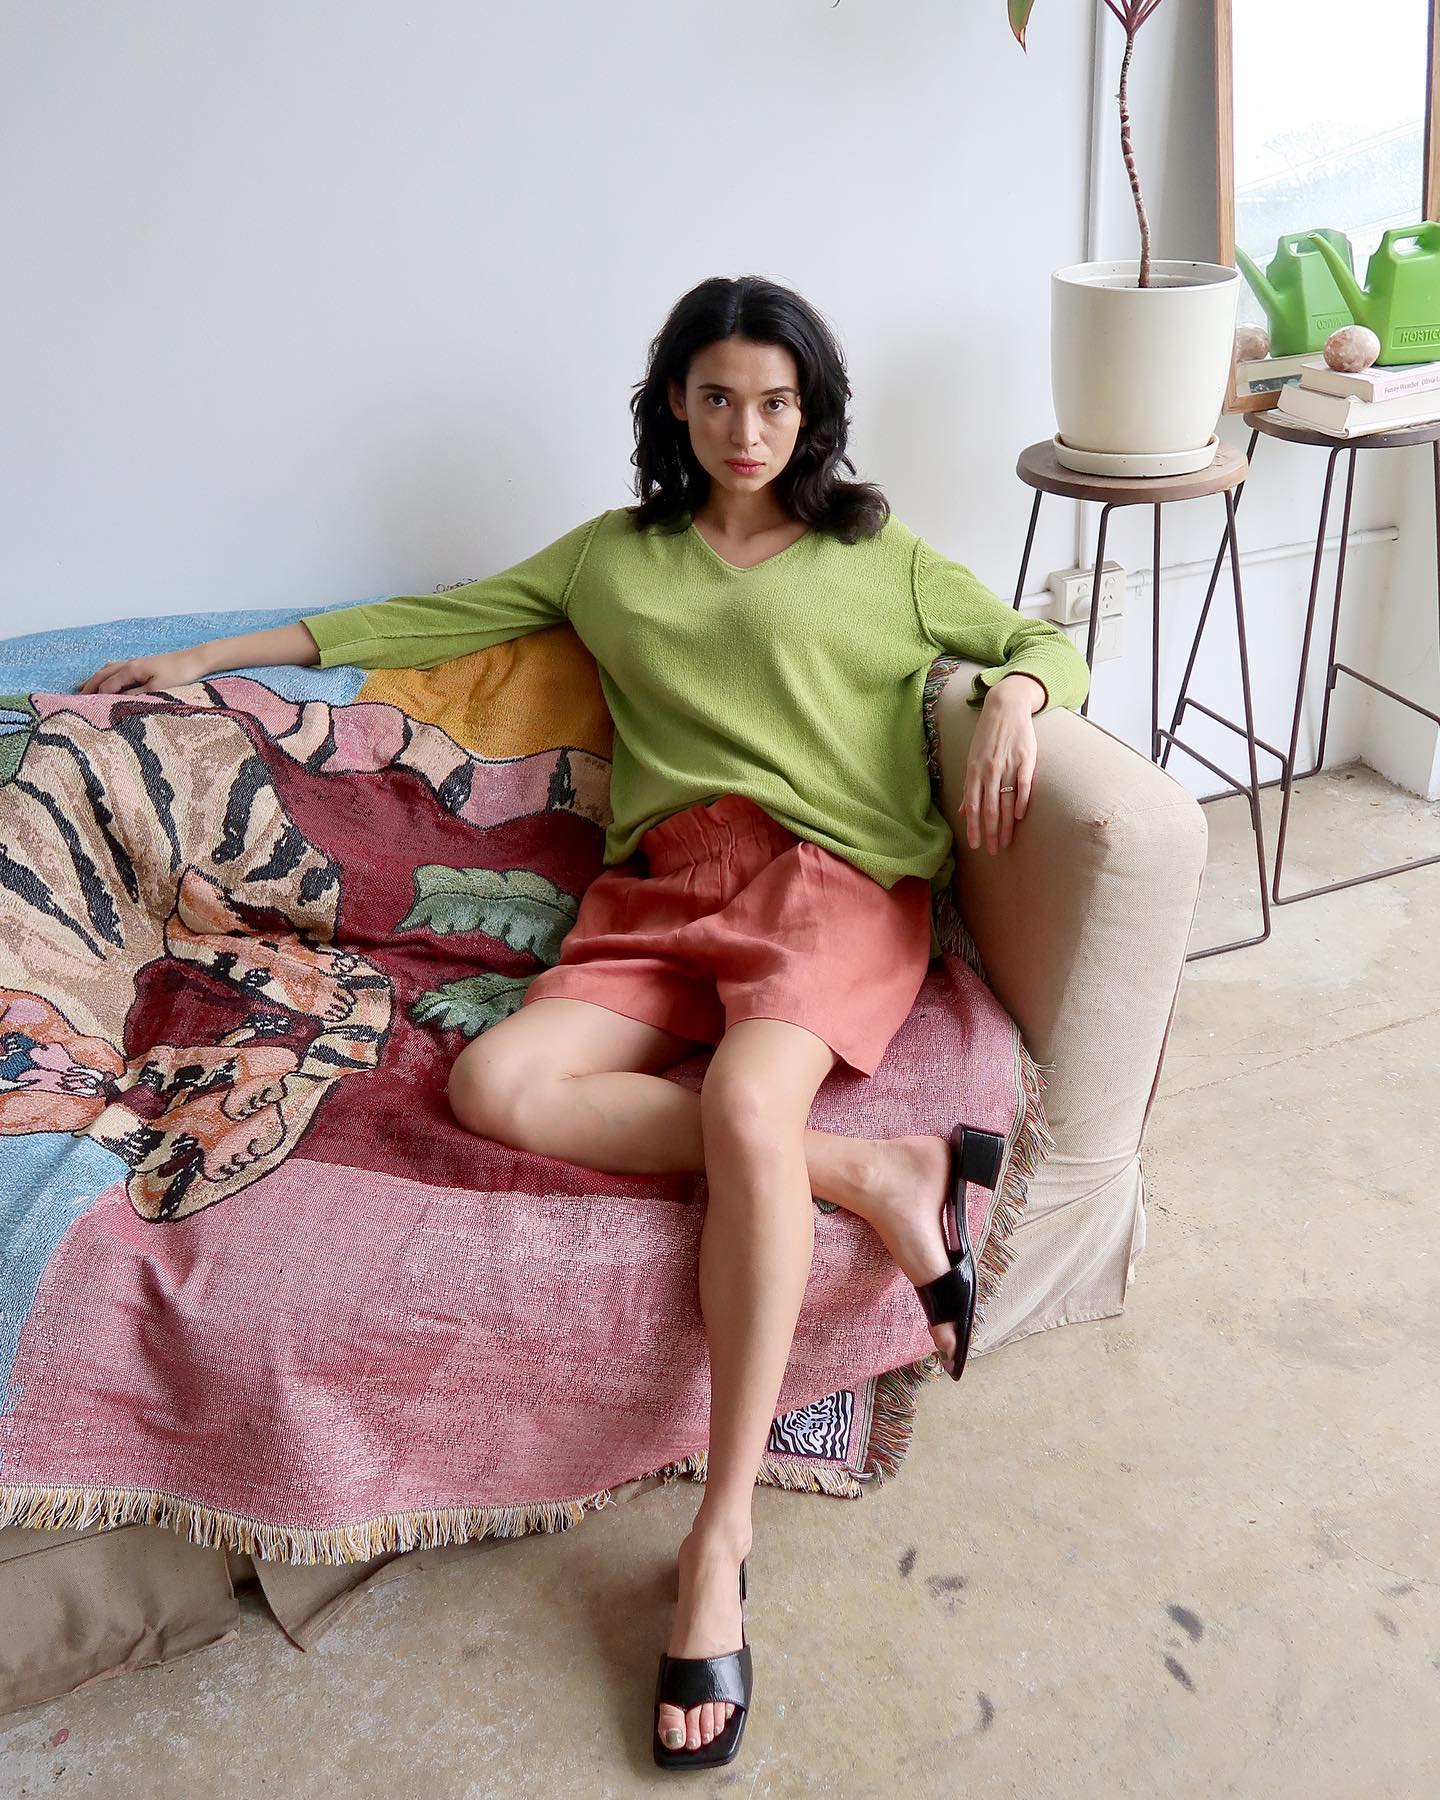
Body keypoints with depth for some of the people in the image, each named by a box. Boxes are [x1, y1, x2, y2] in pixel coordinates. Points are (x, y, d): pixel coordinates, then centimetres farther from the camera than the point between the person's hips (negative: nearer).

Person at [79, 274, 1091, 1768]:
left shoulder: (875, 556, 18)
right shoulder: (613, 557, 24)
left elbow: (1045, 643, 21)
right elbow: (435, 619, 26)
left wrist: (1013, 695, -5)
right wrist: (216, 653, 25)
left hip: (832, 874, -3)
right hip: (661, 888, 3)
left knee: (745, 1101, -35)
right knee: (498, 1082, -27)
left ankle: (717, 1546, -26)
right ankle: (870, 1172, -21)